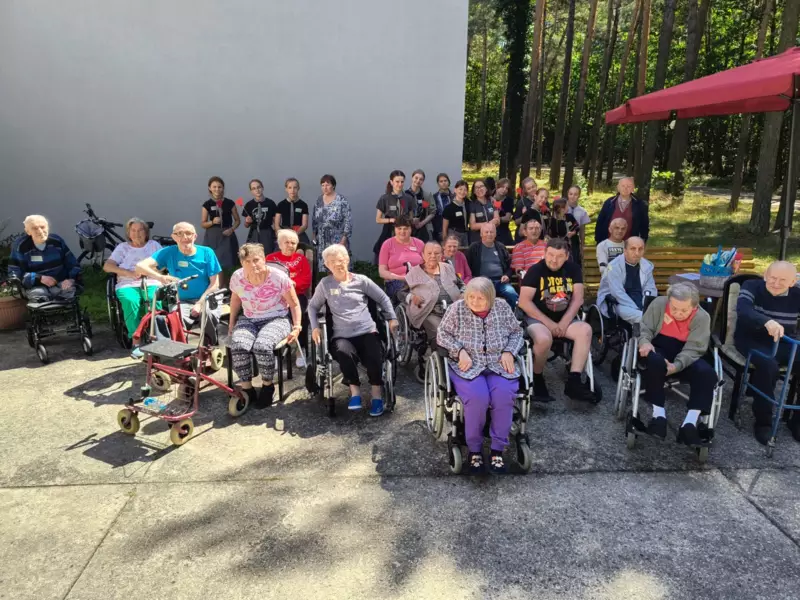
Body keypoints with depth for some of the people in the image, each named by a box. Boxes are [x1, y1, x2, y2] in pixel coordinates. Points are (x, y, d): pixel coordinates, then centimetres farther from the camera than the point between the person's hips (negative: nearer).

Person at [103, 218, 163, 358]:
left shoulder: (154, 244, 22)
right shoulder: (122, 247, 20)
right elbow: (107, 266, 7)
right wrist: (129, 273, -9)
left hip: (151, 283, 0)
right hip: (128, 285, 0)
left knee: (154, 300, -35)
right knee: (131, 301, -35)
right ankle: (137, 342, -35)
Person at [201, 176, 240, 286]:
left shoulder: (230, 203, 2)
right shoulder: (207, 204, 3)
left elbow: (237, 220, 9)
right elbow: (202, 224, 6)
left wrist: (232, 229, -9)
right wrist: (212, 222, -13)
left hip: (226, 236, 0)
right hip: (212, 237, 0)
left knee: (224, 264, -3)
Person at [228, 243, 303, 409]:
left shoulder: (278, 277, -16)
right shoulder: (237, 277, -6)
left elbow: (294, 304, -5)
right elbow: (235, 299, 15)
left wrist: (297, 327, -12)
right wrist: (232, 324, 14)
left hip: (276, 319, -3)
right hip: (248, 320, 3)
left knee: (262, 346, -35)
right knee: (238, 346, -30)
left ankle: (268, 386, -6)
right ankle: (246, 389, -8)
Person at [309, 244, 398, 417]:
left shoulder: (361, 280, 7)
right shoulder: (324, 284, 7)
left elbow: (383, 298, 15)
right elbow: (313, 306, 16)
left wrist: (392, 318, 7)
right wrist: (315, 327, 3)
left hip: (367, 331, 1)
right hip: (342, 335, -1)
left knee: (373, 357, -28)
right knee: (344, 353, -36)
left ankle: (377, 393, -1)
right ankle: (354, 389, -12)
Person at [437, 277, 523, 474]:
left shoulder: (503, 308, 4)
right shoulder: (457, 309, -2)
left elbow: (516, 333, 13)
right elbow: (442, 334, 0)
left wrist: (509, 352, -5)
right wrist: (460, 351, -14)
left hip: (498, 366, 2)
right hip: (468, 367, -2)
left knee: (504, 396, -29)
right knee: (478, 397, -32)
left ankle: (497, 449, -13)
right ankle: (474, 449, -11)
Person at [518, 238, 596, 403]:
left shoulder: (573, 269, 3)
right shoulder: (535, 270, -9)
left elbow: (577, 298, -2)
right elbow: (524, 302, -15)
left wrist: (564, 322, -16)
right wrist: (549, 323, -17)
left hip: (564, 318, 4)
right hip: (537, 318, -4)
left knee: (585, 330, -24)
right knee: (544, 339, -35)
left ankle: (573, 382, -23)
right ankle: (537, 379, -7)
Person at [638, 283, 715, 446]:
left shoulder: (702, 317, -10)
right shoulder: (659, 304, -8)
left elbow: (693, 349, -15)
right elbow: (644, 327, -1)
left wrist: (676, 366, -32)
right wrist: (645, 341, -25)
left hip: (686, 357, 1)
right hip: (659, 350, -1)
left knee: (706, 373, -27)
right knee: (654, 362, -37)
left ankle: (690, 423, -29)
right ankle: (659, 414, -29)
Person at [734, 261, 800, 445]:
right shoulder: (752, 286, -10)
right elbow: (743, 310, -30)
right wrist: (767, 321, -51)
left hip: (785, 343, 4)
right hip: (752, 340, -4)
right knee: (768, 365, -34)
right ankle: (763, 422, -17)